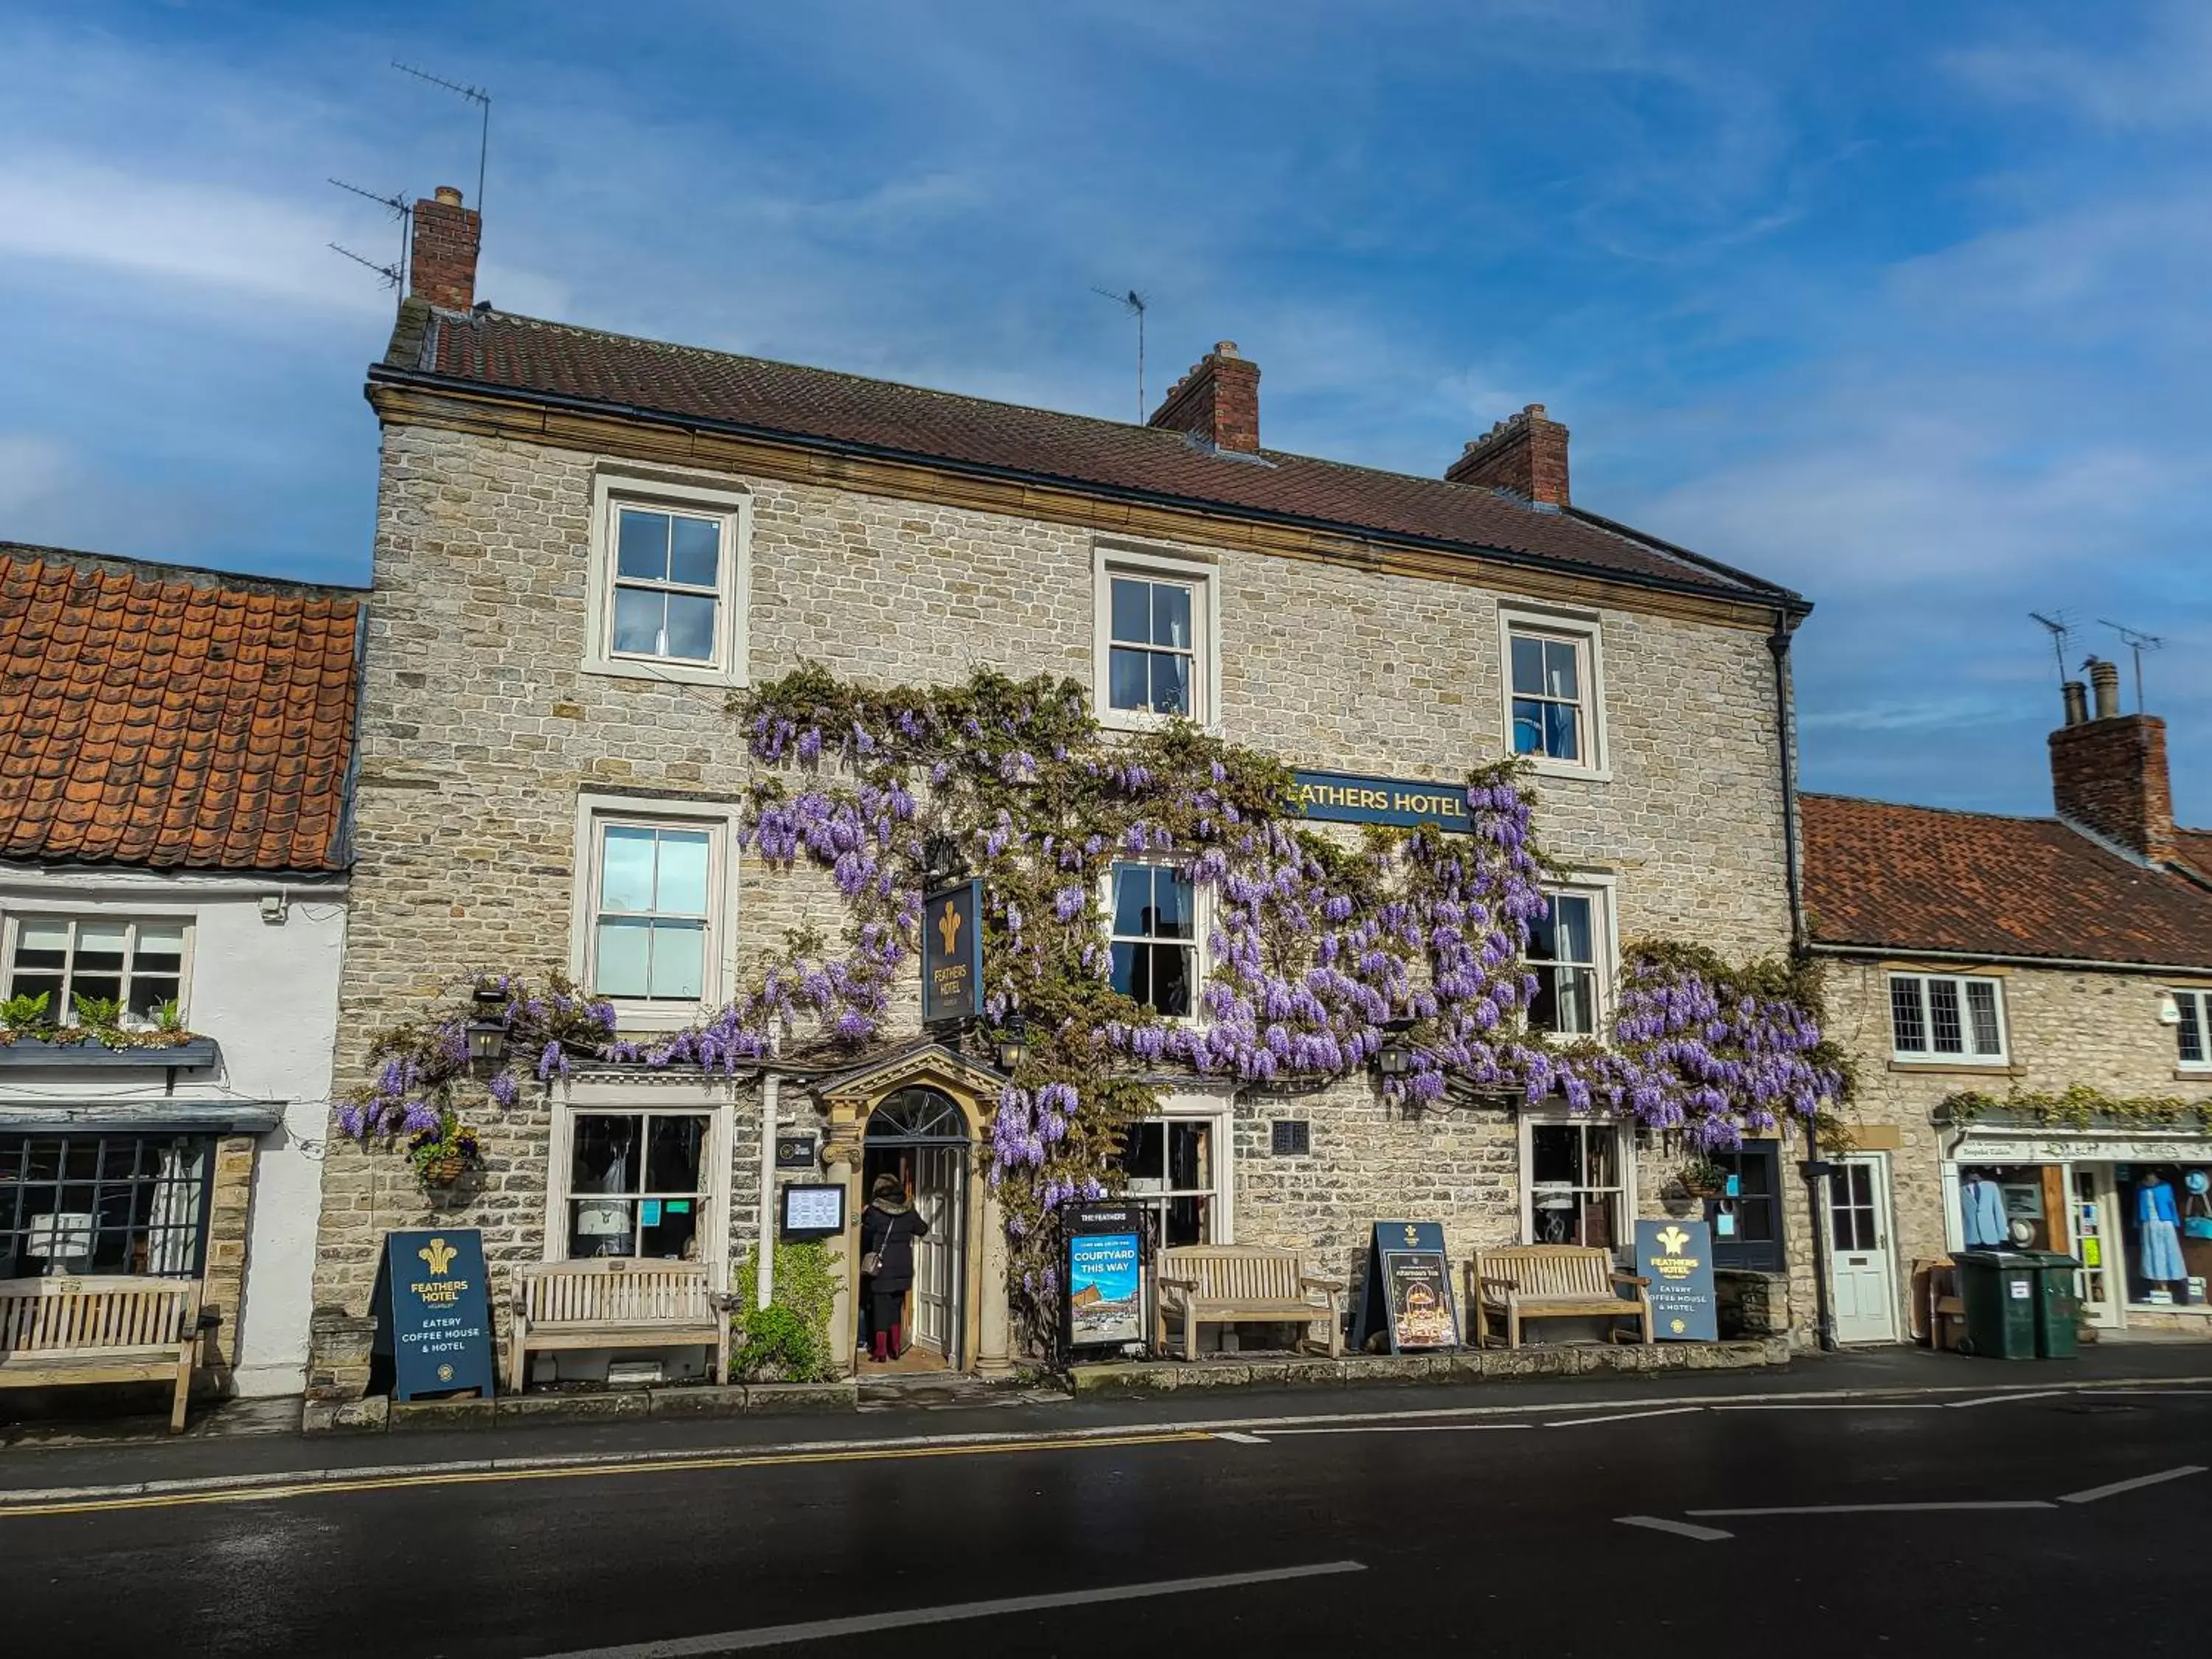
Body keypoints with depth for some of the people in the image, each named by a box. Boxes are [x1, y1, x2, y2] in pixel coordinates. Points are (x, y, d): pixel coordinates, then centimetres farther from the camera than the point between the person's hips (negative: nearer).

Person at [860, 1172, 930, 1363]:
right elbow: (923, 1230, 15)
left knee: (880, 1309, 3)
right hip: (903, 1269, 4)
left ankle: (880, 1352, 2)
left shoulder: (874, 1212, -12)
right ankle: (895, 1349, 19)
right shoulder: (908, 1212, 0)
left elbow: (865, 1238, -7)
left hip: (881, 1269, -4)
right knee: (896, 1308, 16)